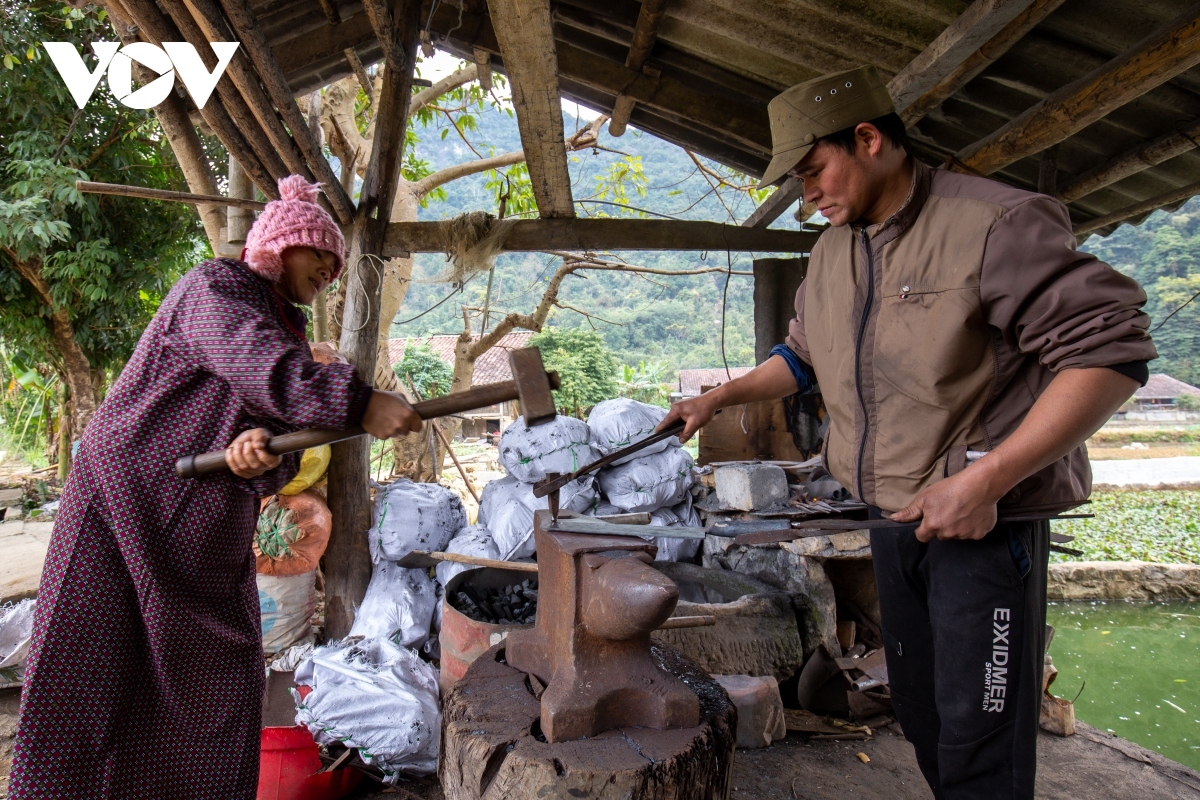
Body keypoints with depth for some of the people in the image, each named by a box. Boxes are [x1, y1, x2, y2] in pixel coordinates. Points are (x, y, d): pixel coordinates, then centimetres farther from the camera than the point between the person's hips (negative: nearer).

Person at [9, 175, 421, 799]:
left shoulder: (291, 333, 15)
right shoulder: (214, 287, -6)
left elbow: (288, 443, 3)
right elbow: (253, 361, -28)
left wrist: (263, 449, -21)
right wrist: (357, 403, -37)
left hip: (208, 536, 7)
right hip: (127, 502, -7)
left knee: (221, 686, 7)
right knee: (86, 677, -2)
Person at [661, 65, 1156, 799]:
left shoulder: (995, 224, -17)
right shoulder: (832, 251, 8)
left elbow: (1111, 350, -20)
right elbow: (805, 356, 22)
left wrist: (985, 479, -25)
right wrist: (720, 398, 12)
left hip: (987, 518, -7)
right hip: (893, 518, 8)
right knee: (918, 710, 18)